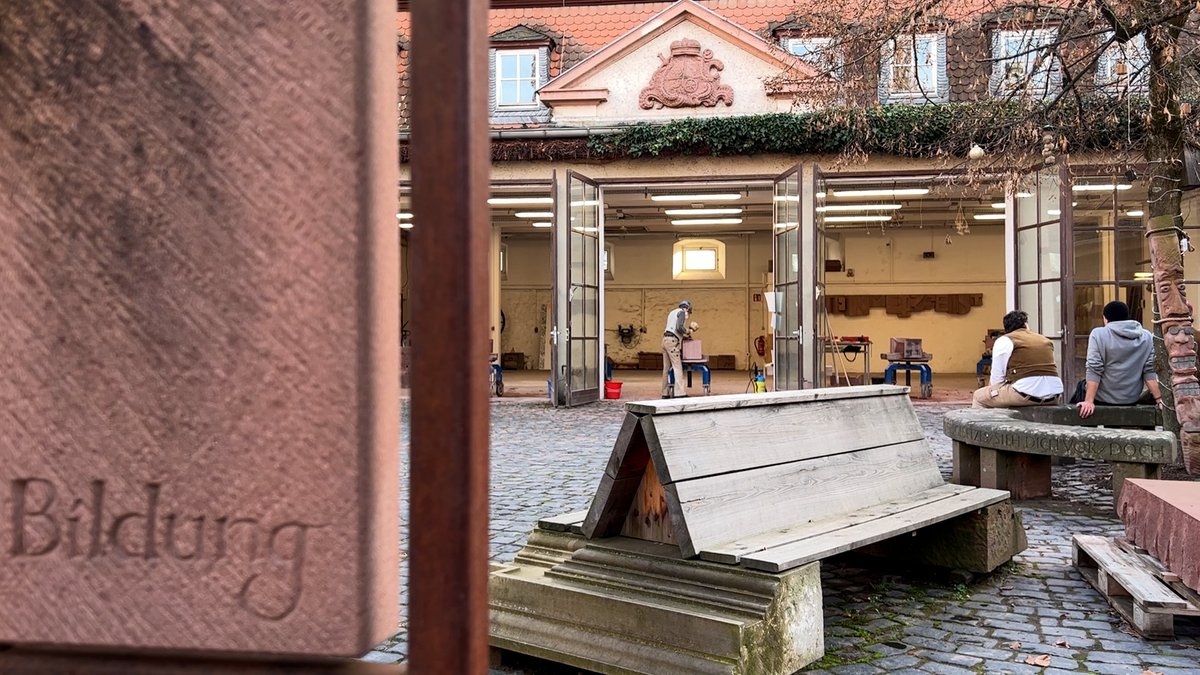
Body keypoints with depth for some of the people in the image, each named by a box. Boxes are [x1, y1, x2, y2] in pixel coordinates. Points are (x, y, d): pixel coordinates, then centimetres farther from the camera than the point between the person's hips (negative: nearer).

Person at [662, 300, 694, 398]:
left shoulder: (672, 312, 25)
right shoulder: (682, 312, -2)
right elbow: (679, 327, -17)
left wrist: (684, 336, 22)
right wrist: (688, 331, -1)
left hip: (665, 339, 9)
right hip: (672, 341, -9)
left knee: (666, 368, 9)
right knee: (677, 368, -12)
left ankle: (665, 393, 10)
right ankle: (679, 393, -19)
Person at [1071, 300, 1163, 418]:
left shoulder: (1098, 334, -12)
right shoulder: (1146, 337, 1)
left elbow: (1093, 372, -17)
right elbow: (1149, 371, -4)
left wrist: (1089, 401, -19)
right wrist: (1158, 399, -1)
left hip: (1103, 399, -5)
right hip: (1132, 399, 5)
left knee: (1082, 385, 25)